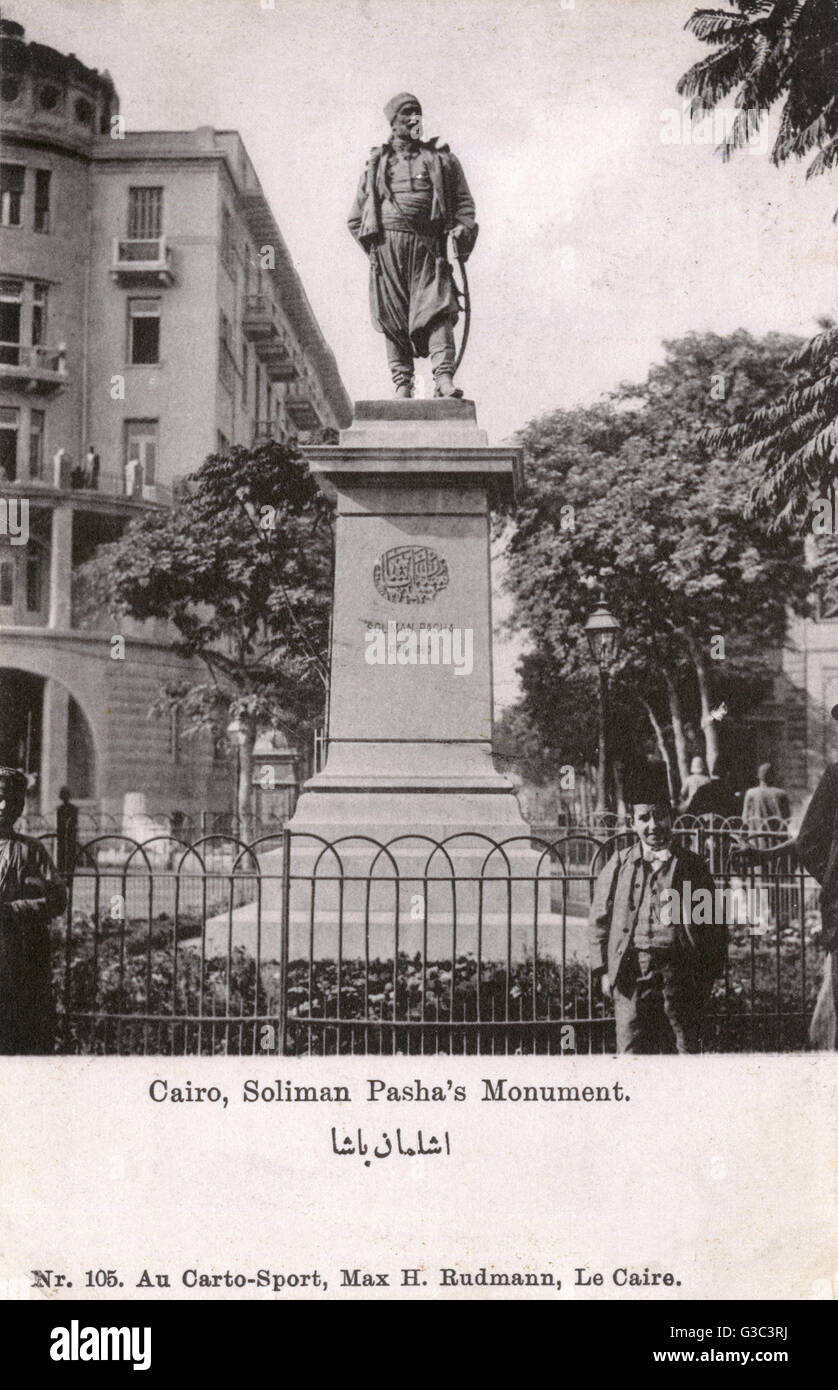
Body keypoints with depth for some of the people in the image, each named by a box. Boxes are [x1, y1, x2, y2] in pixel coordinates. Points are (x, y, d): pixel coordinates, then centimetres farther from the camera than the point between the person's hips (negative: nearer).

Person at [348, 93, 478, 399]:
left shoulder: (442, 159, 18)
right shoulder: (377, 164, 20)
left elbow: (464, 202, 14)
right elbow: (355, 219, 22)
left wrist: (462, 234, -2)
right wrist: (375, 248, 10)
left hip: (428, 246, -1)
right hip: (387, 244, 1)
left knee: (436, 310, -15)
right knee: (393, 317, -4)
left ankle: (444, 378, -24)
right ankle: (402, 383, -3)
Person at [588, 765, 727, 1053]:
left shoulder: (691, 866, 9)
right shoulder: (619, 865, 10)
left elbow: (714, 927, 10)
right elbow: (599, 921, 12)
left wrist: (707, 980, 4)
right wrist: (604, 971, 5)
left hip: (679, 972, 0)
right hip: (631, 972, 0)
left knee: (684, 1050, 0)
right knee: (631, 1050, -5)